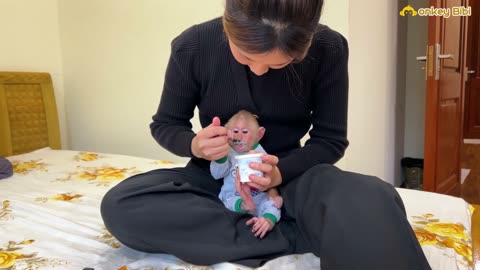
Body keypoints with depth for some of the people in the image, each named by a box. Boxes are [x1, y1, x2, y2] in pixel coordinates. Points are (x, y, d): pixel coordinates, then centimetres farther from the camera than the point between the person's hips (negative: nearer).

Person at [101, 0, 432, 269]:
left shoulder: (328, 49, -16)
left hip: (290, 173, -4)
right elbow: (165, 125, -1)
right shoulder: (192, 46, -15)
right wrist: (195, 145, -25)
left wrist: (281, 172, -26)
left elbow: (330, 139, -7)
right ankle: (297, 234, -25)